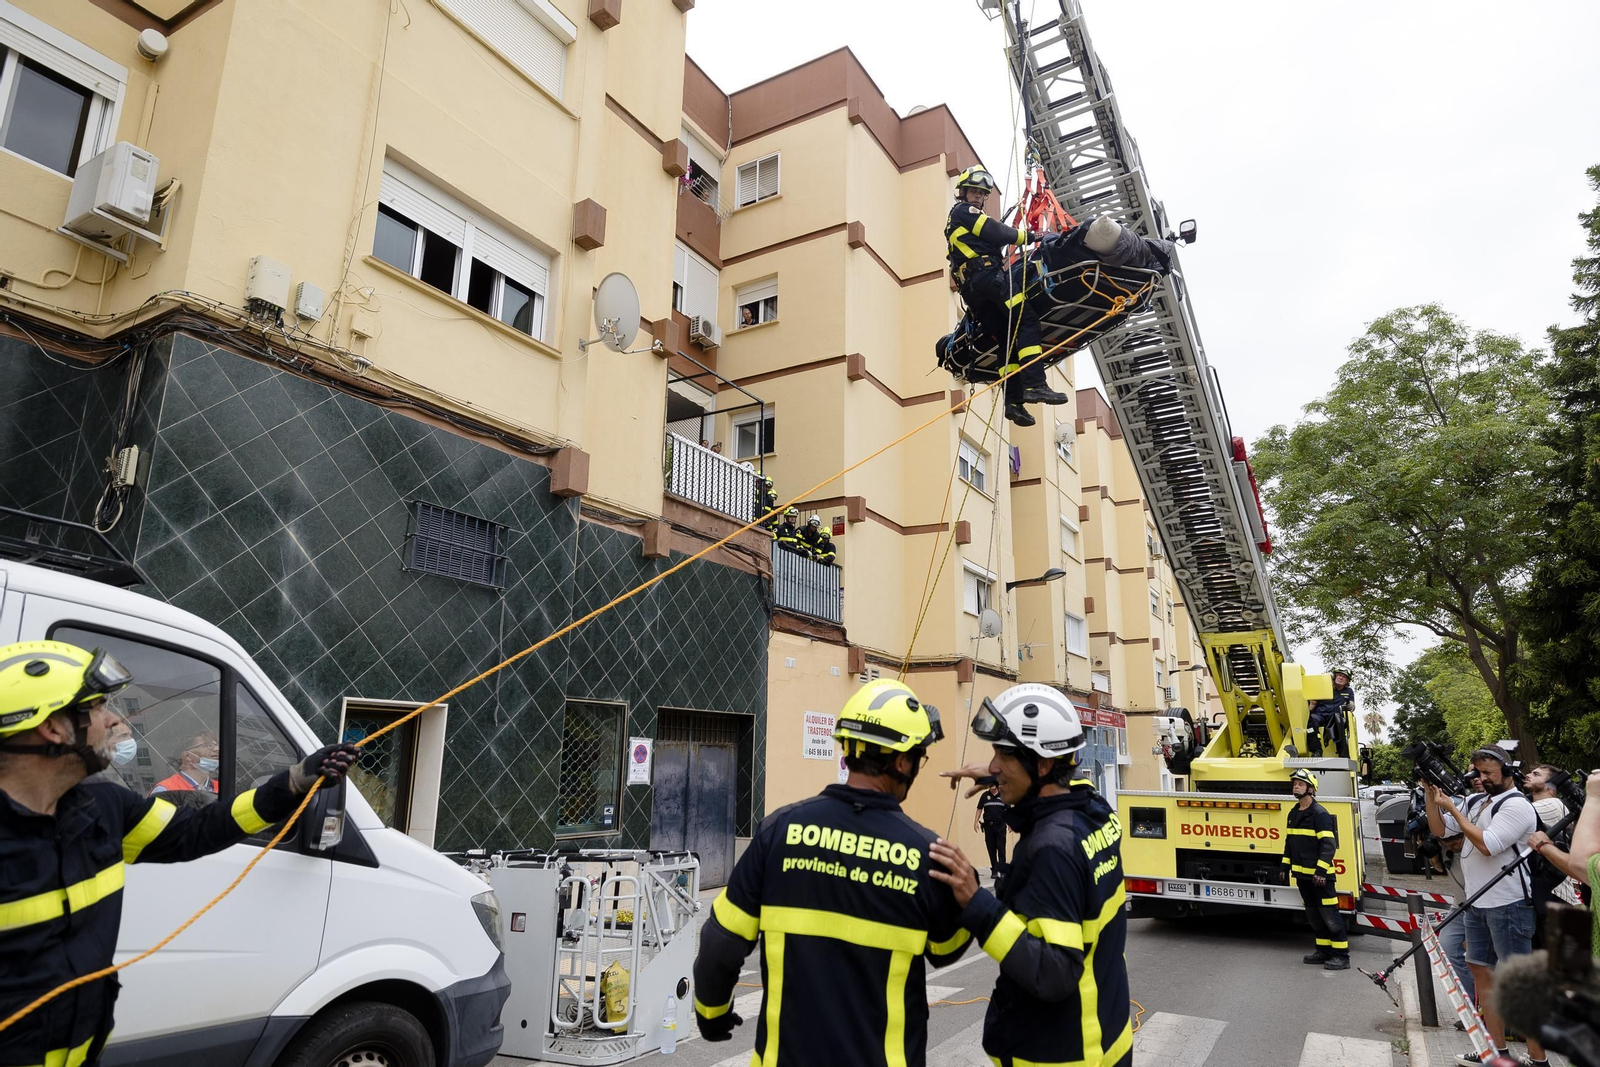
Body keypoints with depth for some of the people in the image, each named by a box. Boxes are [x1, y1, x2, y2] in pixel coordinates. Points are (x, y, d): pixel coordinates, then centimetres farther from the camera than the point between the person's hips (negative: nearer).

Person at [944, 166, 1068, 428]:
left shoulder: (953, 221, 34)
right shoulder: (963, 210, 5)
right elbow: (994, 232, -5)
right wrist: (1025, 236, 3)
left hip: (970, 289, 10)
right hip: (988, 274, -10)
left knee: (1007, 339, 4)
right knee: (1027, 322, -18)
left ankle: (1013, 401, -7)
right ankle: (1034, 385, -32)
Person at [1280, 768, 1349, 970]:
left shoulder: (1320, 813, -13)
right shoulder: (1293, 813, 11)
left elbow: (1329, 845, -18)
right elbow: (1289, 841, 19)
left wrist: (1321, 870, -23)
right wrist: (1286, 867, 17)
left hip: (1320, 875, -8)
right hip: (1302, 874, 8)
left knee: (1329, 915, -5)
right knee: (1313, 915, 15)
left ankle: (1341, 955, 2)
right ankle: (1323, 950, 24)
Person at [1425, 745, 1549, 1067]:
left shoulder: (1516, 805, -14)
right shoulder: (1475, 802, 11)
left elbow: (1487, 845, -22)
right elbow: (1439, 829, 13)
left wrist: (1453, 809, -15)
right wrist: (1431, 794, 2)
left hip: (1507, 906, -8)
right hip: (1476, 904, 8)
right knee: (1482, 972, 12)